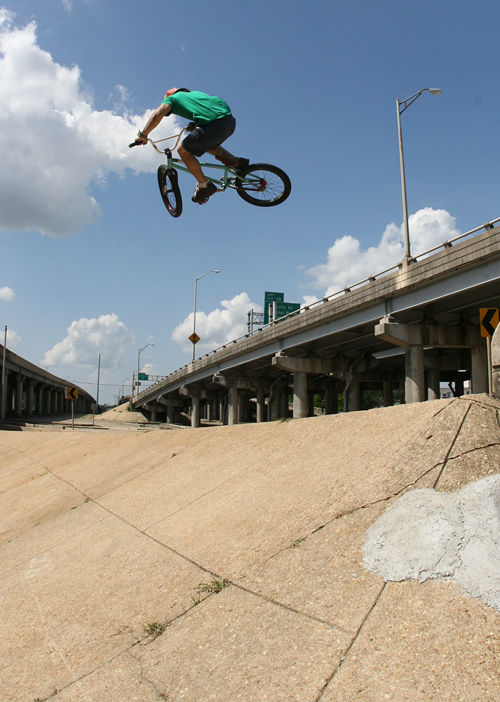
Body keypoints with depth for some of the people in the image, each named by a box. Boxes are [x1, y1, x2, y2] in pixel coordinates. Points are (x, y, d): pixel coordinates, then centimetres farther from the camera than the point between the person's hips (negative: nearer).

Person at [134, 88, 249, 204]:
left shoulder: (171, 98, 16)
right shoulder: (194, 93, 35)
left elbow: (157, 115, -1)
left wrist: (143, 135, 6)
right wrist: (195, 125, 38)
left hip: (213, 127, -7)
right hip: (230, 120, 7)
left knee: (183, 151, 13)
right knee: (208, 144, 35)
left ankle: (204, 185, 16)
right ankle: (237, 162, 29)